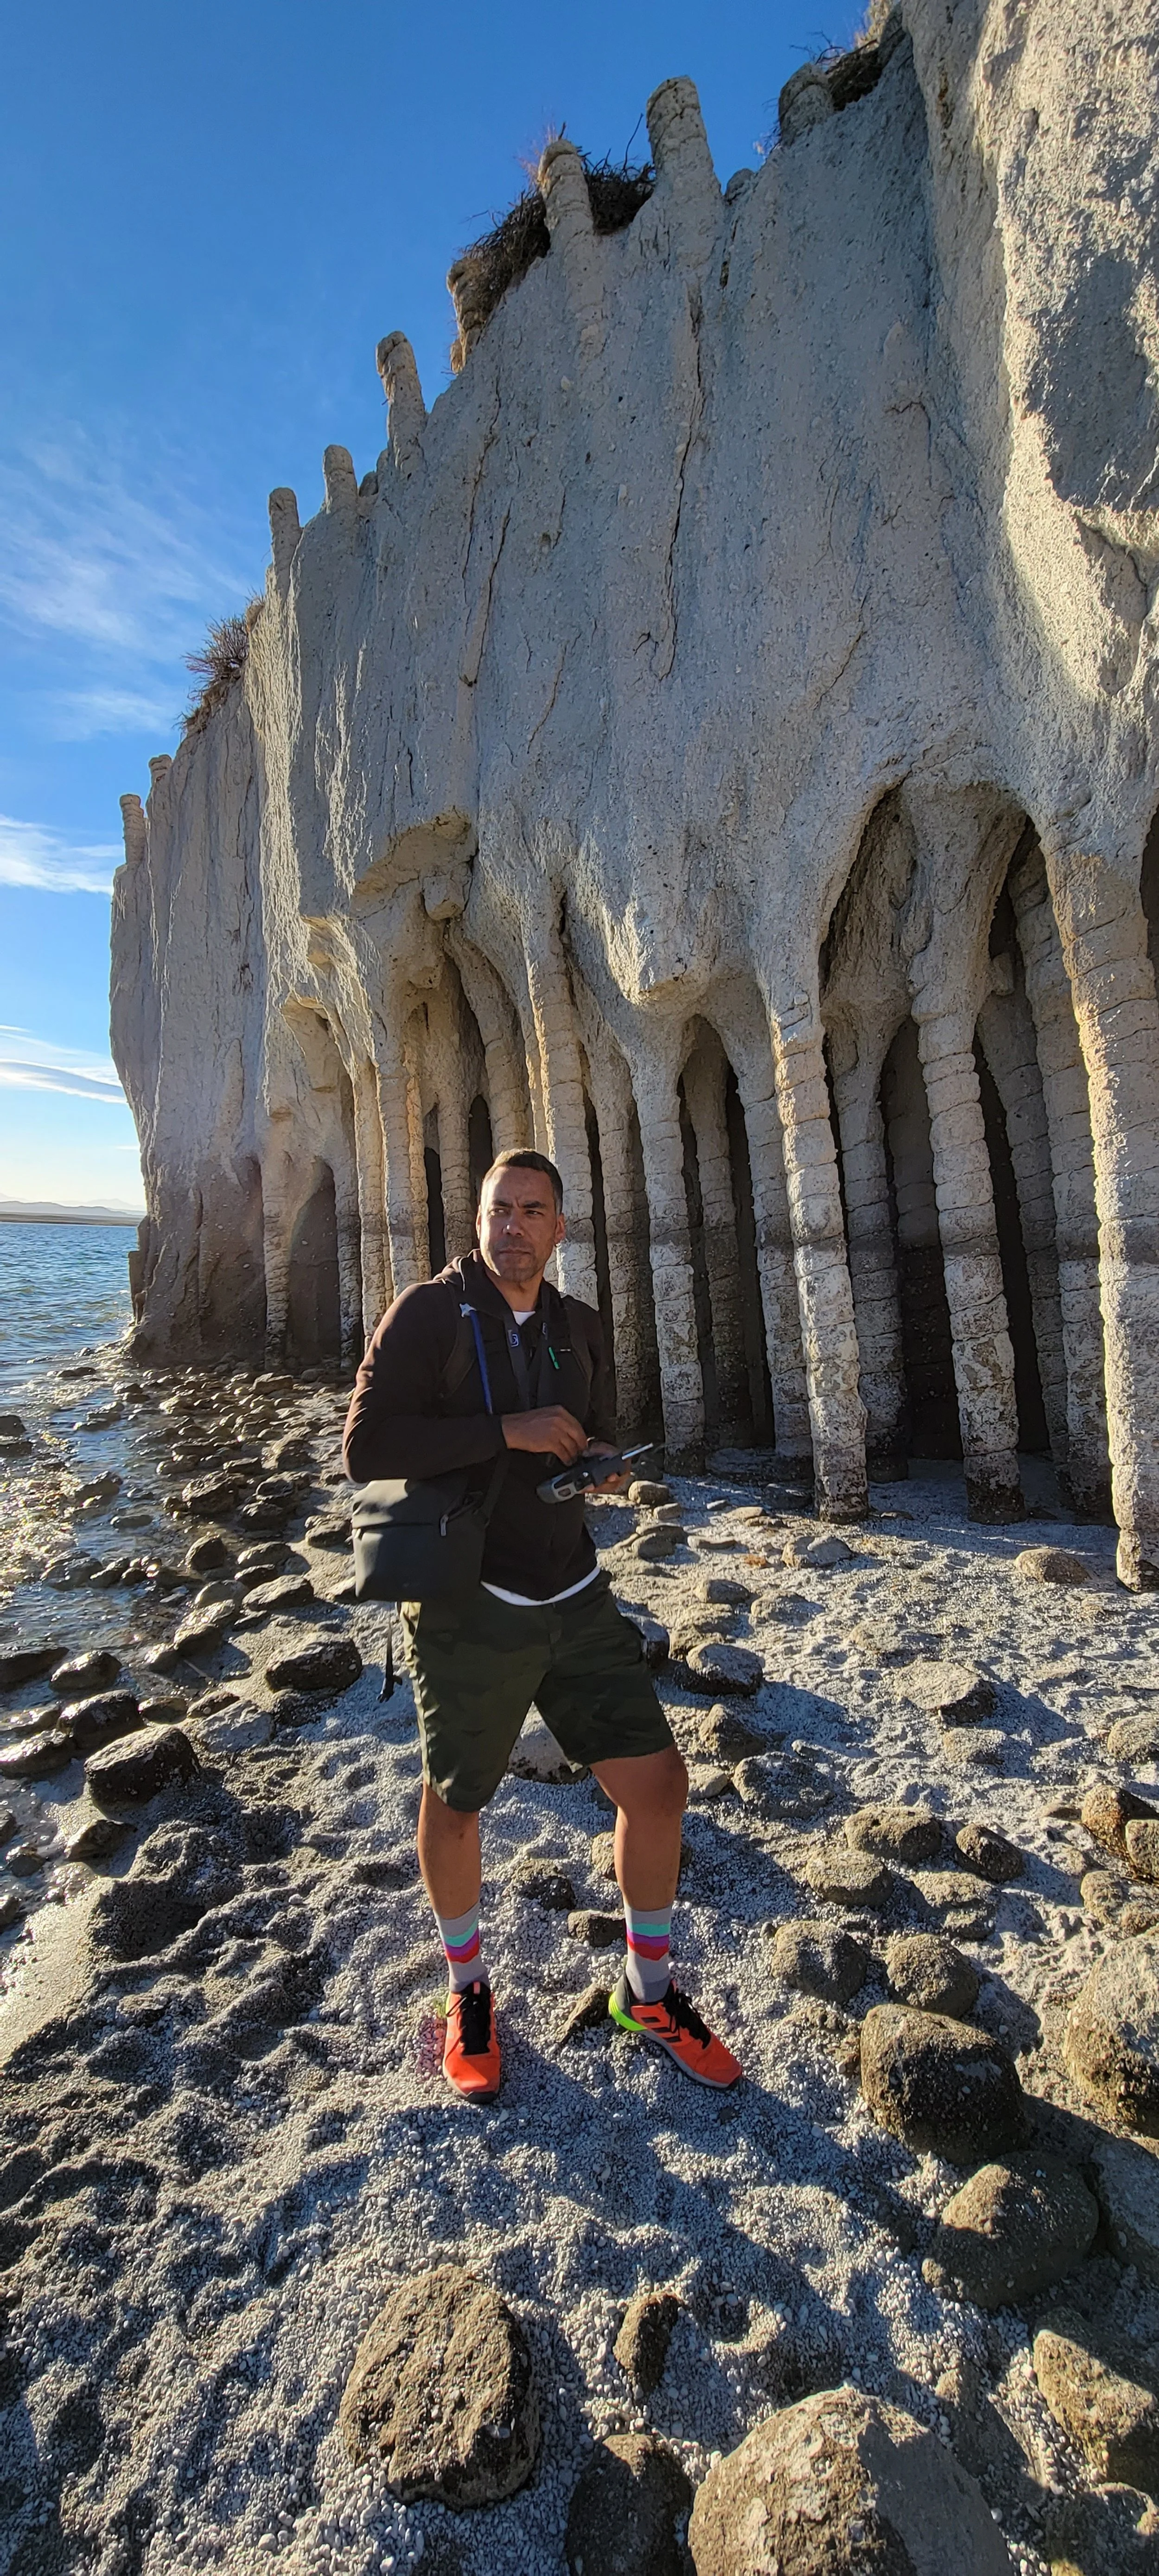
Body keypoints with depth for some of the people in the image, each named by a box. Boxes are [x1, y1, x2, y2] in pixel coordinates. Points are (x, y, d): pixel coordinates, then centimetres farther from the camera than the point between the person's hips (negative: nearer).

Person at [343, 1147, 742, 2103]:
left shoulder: (580, 1326, 7)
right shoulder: (429, 1313, -10)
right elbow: (366, 1448, -19)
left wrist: (602, 1463, -5)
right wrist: (506, 1431, -24)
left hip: (576, 1598, 5)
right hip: (470, 1608, -4)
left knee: (656, 1782, 6)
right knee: (455, 1807, 15)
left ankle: (650, 1991, 32)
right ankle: (468, 1989, 44)